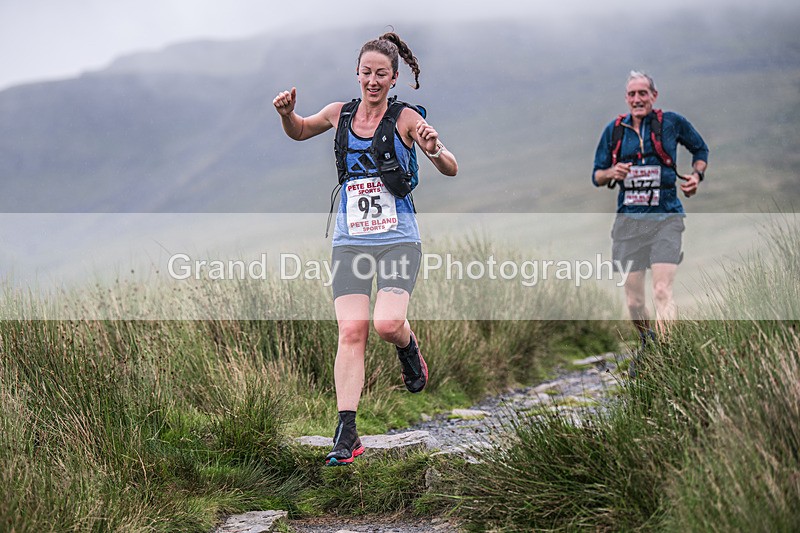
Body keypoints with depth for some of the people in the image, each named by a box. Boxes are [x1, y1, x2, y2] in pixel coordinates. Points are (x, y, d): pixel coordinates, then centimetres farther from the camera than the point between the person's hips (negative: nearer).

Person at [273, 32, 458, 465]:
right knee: (351, 332, -9)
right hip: (350, 242, 2)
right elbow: (298, 132, 26)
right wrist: (286, 113, 3)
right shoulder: (340, 113, 6)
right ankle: (346, 434, -8)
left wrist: (435, 150, -29)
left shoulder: (406, 119, -4)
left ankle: (409, 349, 18)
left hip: (398, 239, -2)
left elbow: (451, 170, -8)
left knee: (387, 323, -20)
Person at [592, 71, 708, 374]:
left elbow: (700, 149, 19)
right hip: (628, 220, 3)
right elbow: (596, 176, 13)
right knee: (633, 301, 5)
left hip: (665, 218, -3)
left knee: (662, 292, -19)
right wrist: (612, 172, -9)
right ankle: (647, 345, 32)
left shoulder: (671, 122, 2)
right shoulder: (614, 130, 8)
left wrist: (696, 175, 1)